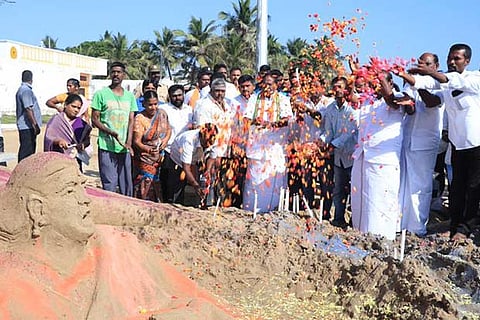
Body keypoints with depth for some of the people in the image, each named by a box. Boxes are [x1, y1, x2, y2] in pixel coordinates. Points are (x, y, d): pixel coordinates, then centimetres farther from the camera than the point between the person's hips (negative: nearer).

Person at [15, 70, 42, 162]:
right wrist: (35, 125, -21)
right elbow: (28, 109, -22)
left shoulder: (21, 90, 18)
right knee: (27, 151, -8)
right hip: (27, 127, -10)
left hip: (24, 126, 10)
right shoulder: (26, 90, -15)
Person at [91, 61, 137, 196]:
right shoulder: (101, 94, 0)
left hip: (124, 148, 4)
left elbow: (131, 120, 10)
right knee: (109, 185, -4)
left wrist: (129, 142, -4)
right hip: (107, 146, -4)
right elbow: (95, 119, -2)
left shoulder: (130, 96, 12)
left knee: (127, 184, 8)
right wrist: (112, 133, -16)